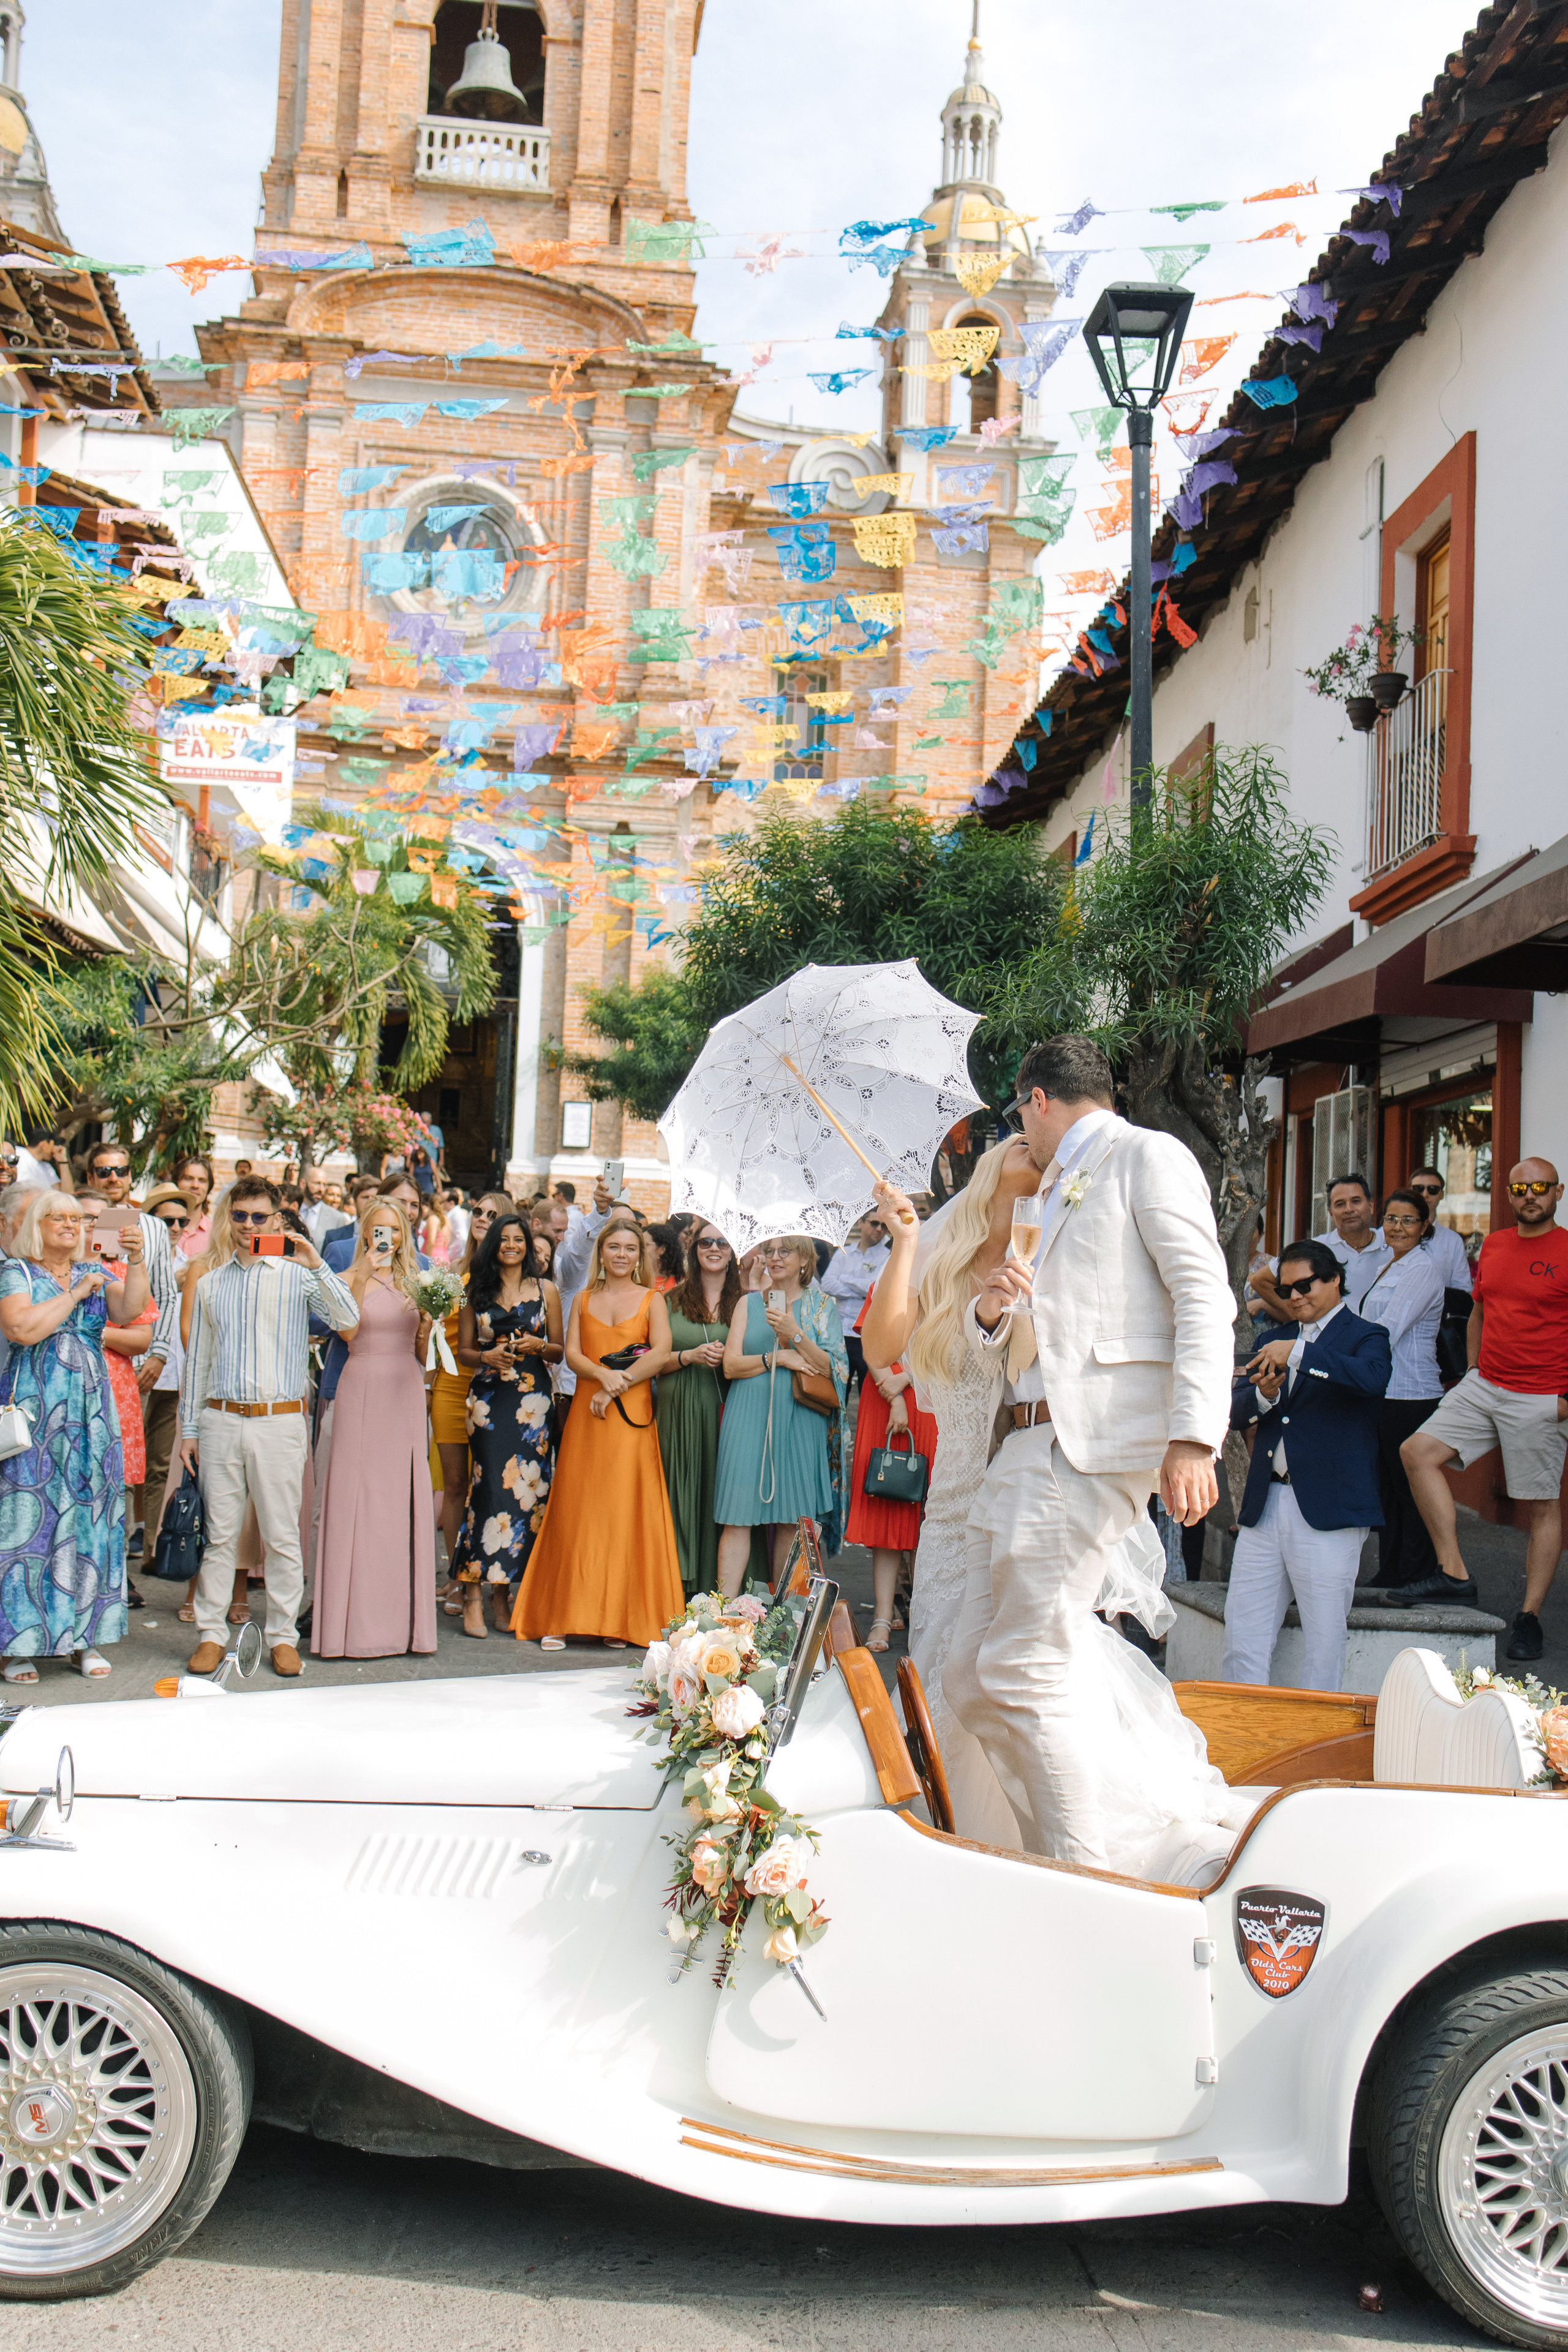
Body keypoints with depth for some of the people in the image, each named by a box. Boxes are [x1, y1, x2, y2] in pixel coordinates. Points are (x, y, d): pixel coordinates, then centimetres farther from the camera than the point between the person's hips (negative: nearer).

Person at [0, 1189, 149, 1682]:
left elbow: (129, 1311, -5)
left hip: (90, 1414, 4)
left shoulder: (95, 1274, 13)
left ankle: (83, 1637, 10)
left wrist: (135, 1261, -18)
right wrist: (76, 1294, -11)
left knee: (89, 1517, 3)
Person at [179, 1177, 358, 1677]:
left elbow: (347, 1320, -11)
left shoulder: (297, 1276, 4)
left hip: (280, 1422, -2)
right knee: (220, 1534, 5)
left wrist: (316, 1265, -20)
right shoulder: (210, 1285, 13)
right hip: (221, 1421, 2)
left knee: (282, 1537, 1)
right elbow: (198, 1360, 16)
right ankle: (211, 1634, 13)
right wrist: (189, 1428, 13)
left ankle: (282, 1637, 10)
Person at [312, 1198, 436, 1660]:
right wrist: (363, 1276, -21)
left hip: (406, 1395, 4)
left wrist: (426, 1327, -3)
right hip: (364, 1392, -4)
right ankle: (356, 1619, -1)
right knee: (360, 1496, -6)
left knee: (403, 1498, 3)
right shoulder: (350, 1279, 2)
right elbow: (347, 1331, -16)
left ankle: (400, 1618, 9)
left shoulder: (412, 1283, 15)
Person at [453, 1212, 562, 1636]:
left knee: (525, 1488, -4)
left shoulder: (546, 1290, 11)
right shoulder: (478, 1291, 12)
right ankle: (474, 1596, -8)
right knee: (490, 1485, -11)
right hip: (488, 1397, -1)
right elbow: (463, 1351, 12)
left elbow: (559, 1351, 13)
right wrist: (486, 1357, -8)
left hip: (533, 1398, 1)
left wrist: (538, 1347, -8)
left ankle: (504, 1590, 5)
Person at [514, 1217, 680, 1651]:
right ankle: (562, 1618, 1)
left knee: (627, 1510, -3)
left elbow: (661, 1353, -6)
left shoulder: (651, 1299, 8)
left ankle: (621, 1620, 2)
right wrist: (604, 1373, -16)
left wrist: (615, 1387, -12)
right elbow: (572, 1353, 3)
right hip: (586, 1416, 2)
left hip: (632, 1416, -2)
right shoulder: (583, 1300, 14)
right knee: (577, 1510, -1)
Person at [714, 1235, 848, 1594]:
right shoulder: (750, 1304, 13)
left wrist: (795, 1335, -15)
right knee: (737, 1516, -7)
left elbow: (831, 1368, -1)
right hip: (750, 1416, 1)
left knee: (791, 1519, 0)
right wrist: (778, 1359, -9)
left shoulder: (822, 1305, 9)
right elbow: (731, 1365, 4)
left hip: (799, 1420, -1)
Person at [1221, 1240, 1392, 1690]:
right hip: (1264, 1503, 6)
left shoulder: (1365, 1337, 2)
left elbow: (1372, 1377, -22)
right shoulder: (1275, 1340, 20)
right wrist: (1263, 1396, -9)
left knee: (1323, 1644, -3)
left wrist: (1298, 1356, -25)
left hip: (1327, 1509, -6)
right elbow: (1236, 1411, 13)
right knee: (1242, 1638, 4)